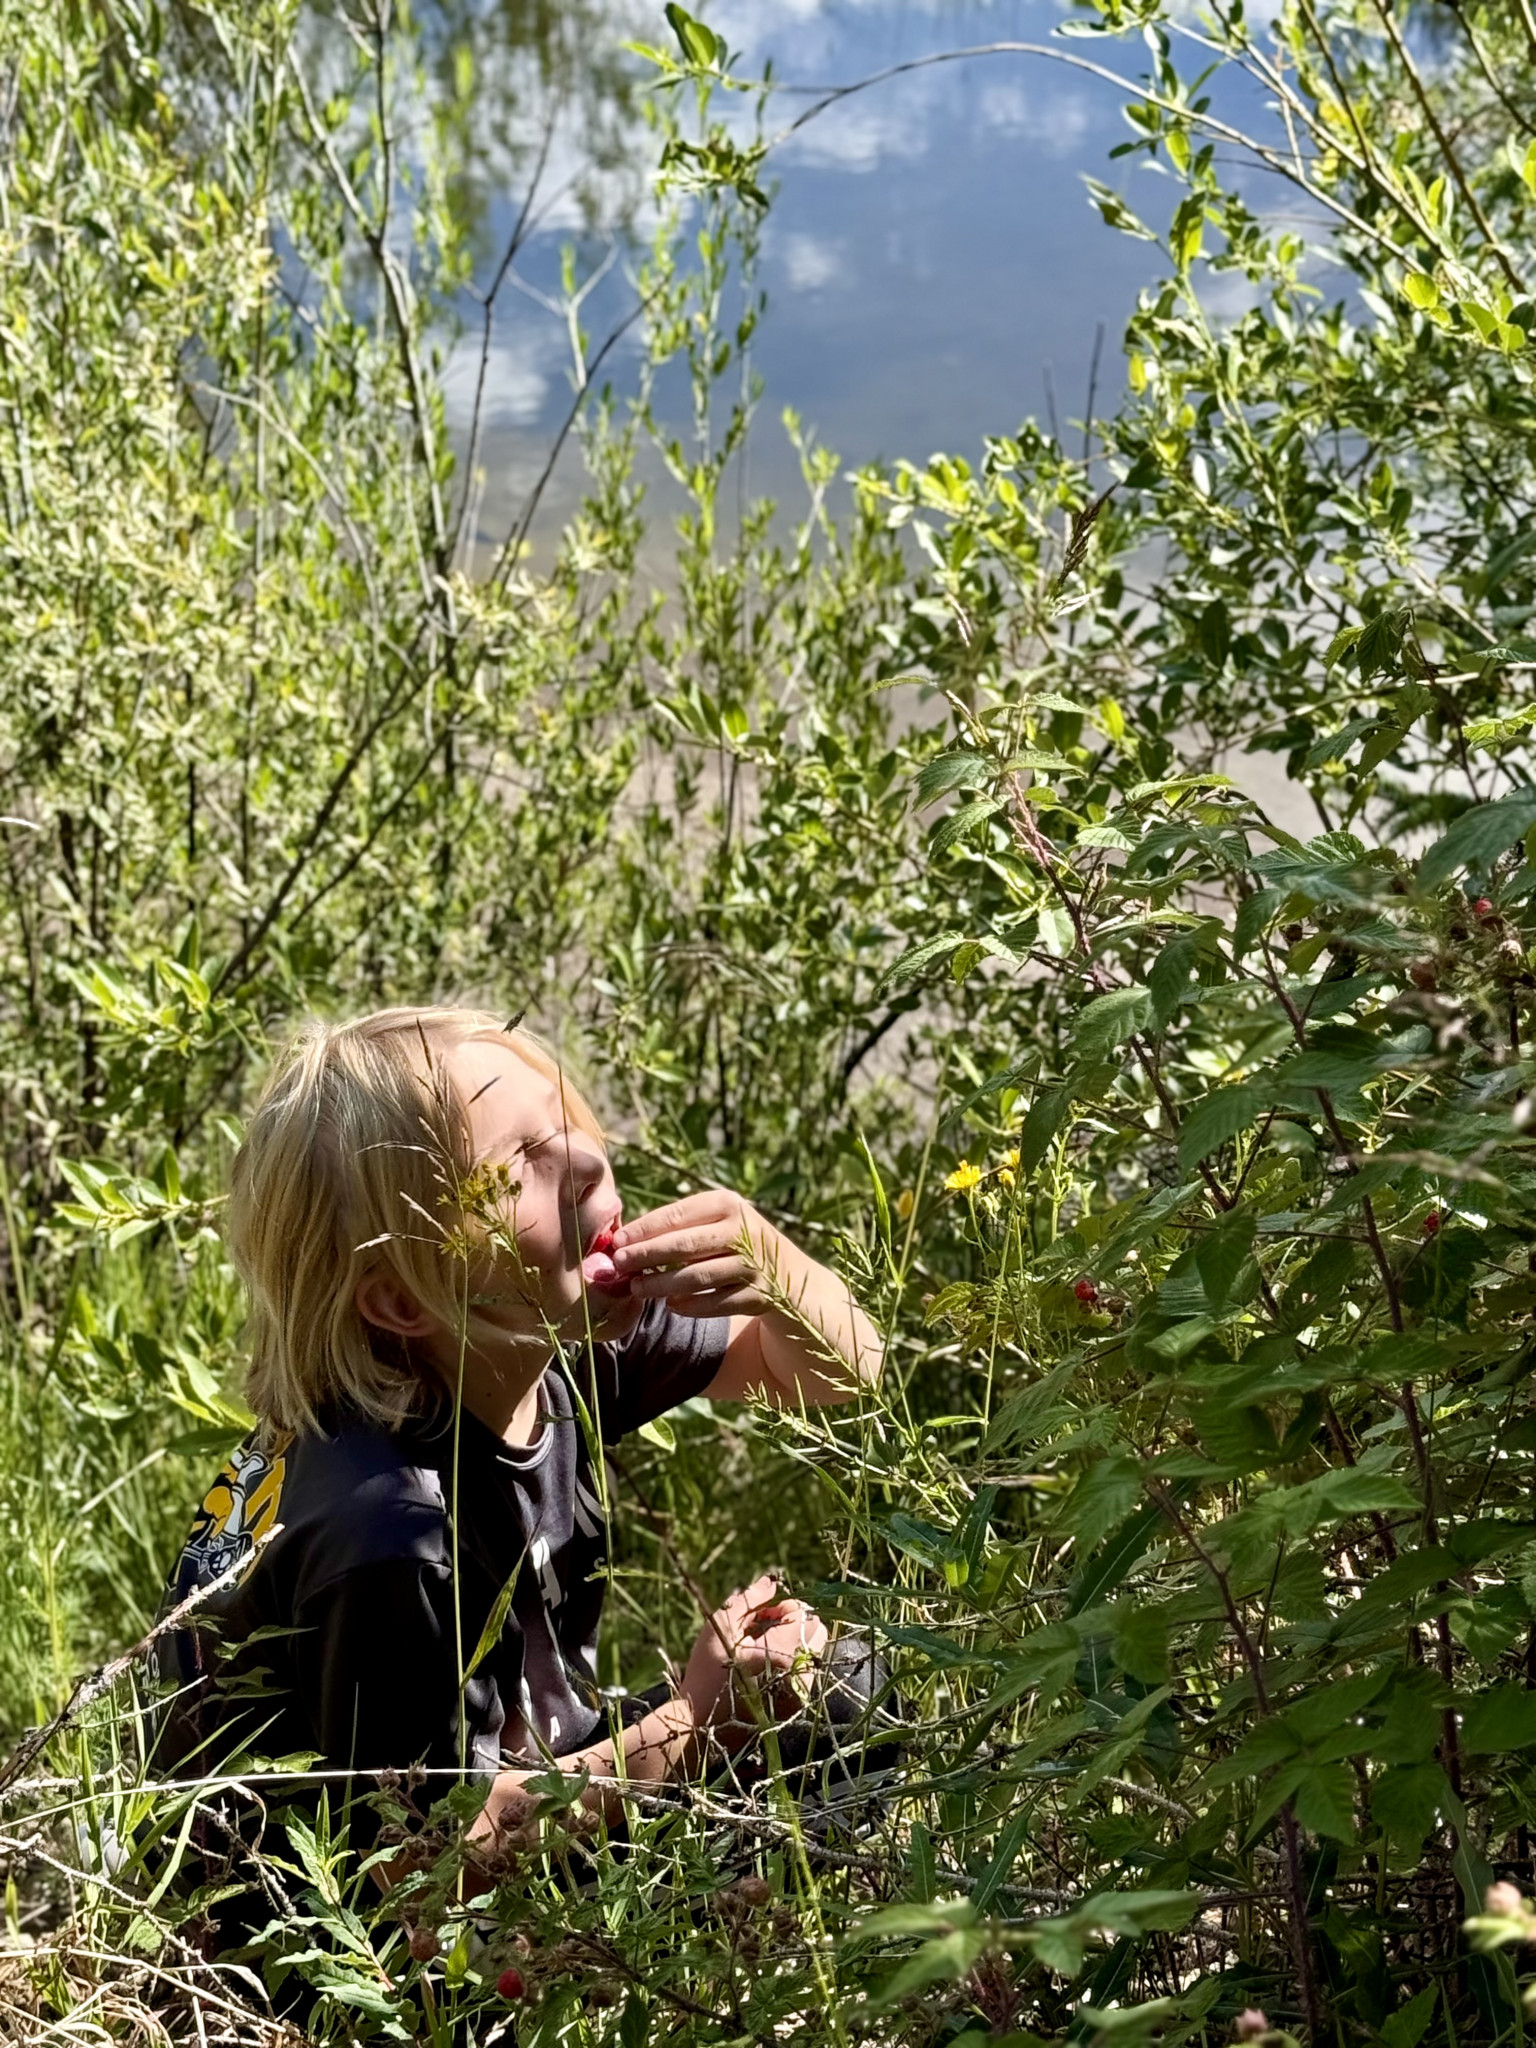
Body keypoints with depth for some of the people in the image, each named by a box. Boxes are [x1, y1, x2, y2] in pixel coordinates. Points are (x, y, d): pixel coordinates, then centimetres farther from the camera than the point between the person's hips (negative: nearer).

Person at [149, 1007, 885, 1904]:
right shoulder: (387, 1533, -35)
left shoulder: (555, 1344, -13)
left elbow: (840, 1370, -2)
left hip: (525, 1757, 8)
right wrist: (697, 1722, -23)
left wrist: (776, 1275, -26)